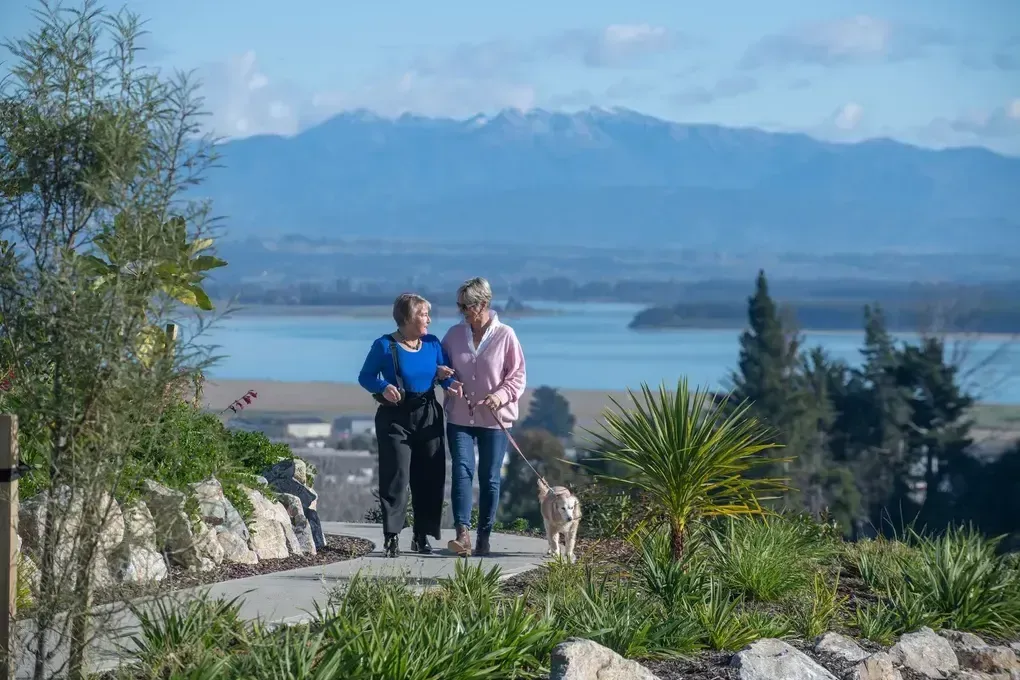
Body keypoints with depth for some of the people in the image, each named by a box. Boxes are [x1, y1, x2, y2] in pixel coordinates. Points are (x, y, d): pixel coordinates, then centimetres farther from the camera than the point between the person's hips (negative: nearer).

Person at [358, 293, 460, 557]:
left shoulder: (432, 344, 7)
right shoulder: (384, 346, -6)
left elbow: (446, 376, 13)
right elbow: (365, 377, -3)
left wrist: (446, 378, -10)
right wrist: (383, 387, -22)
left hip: (428, 416, 5)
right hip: (395, 417, -5)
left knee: (430, 477, 5)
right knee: (395, 477, -9)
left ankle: (422, 535, 15)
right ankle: (391, 536, -7)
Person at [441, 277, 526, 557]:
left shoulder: (505, 335, -4)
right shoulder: (454, 334, 5)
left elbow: (518, 376, -1)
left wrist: (501, 395, -19)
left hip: (494, 419, -2)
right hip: (459, 417, 2)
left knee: (490, 479, 4)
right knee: (462, 472, -12)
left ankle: (484, 538, 12)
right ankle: (463, 535, -21)